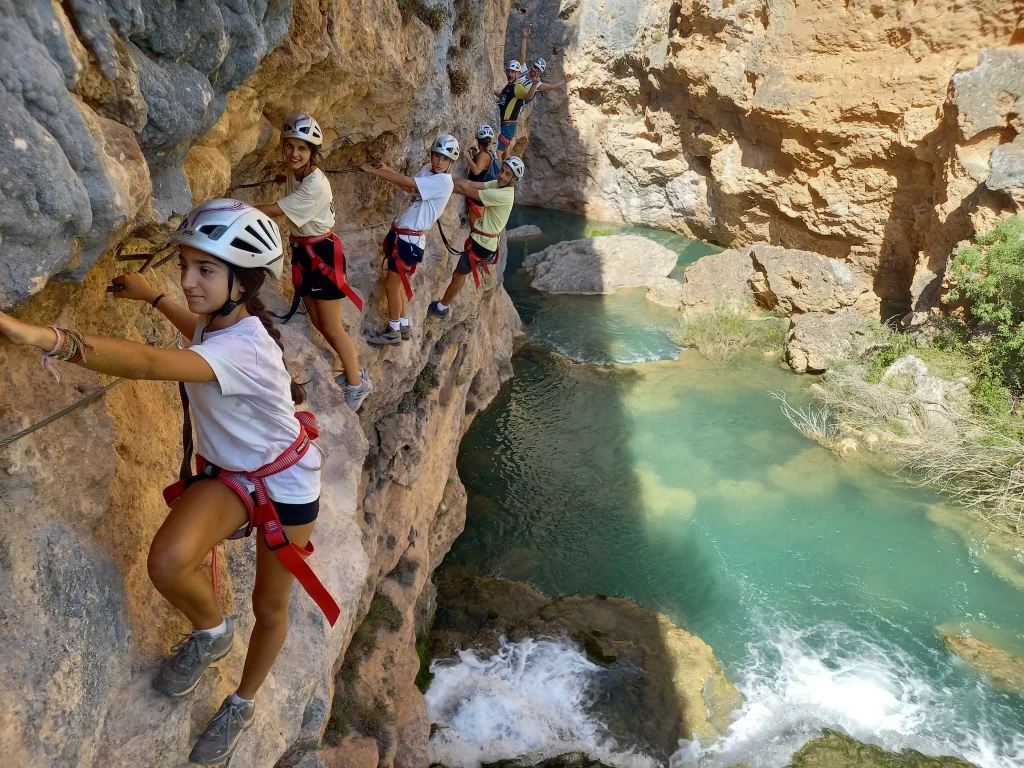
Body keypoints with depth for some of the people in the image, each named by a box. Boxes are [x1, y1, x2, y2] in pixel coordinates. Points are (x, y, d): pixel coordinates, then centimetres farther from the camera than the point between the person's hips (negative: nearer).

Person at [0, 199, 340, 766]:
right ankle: (210, 631, 10)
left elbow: (148, 364, -55)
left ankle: (241, 706, 41)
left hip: (285, 482, -6)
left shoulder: (245, 346, -36)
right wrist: (152, 297, 17)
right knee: (167, 561, -23)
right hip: (228, 471, 6)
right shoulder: (220, 316, -11)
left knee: (269, 607, 12)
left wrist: (46, 338, -69)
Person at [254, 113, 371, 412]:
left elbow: (273, 211, -26)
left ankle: (357, 384, 17)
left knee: (331, 326, 0)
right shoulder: (295, 173, -1)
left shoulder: (315, 186, -28)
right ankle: (353, 370, 31)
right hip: (302, 252, 9)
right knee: (317, 322, 14)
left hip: (323, 253, -9)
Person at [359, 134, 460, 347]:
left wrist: (372, 170, -22)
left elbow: (407, 182, -28)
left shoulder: (443, 181, -21)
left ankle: (393, 333, 16)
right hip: (399, 233, 9)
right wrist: (387, 169, -2)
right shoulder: (427, 169, 7)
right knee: (398, 282, 17)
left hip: (410, 239, -9)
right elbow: (409, 187, 17)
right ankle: (404, 327, 31)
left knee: (391, 285, 0)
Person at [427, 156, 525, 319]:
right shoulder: (499, 185, 2)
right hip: (480, 239, 9)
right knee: (460, 273, 21)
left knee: (458, 274, 8)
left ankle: (441, 307, 24)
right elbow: (469, 184, -6)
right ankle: (444, 305, 35)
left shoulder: (502, 195, -26)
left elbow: (467, 191, -23)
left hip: (482, 244, -9)